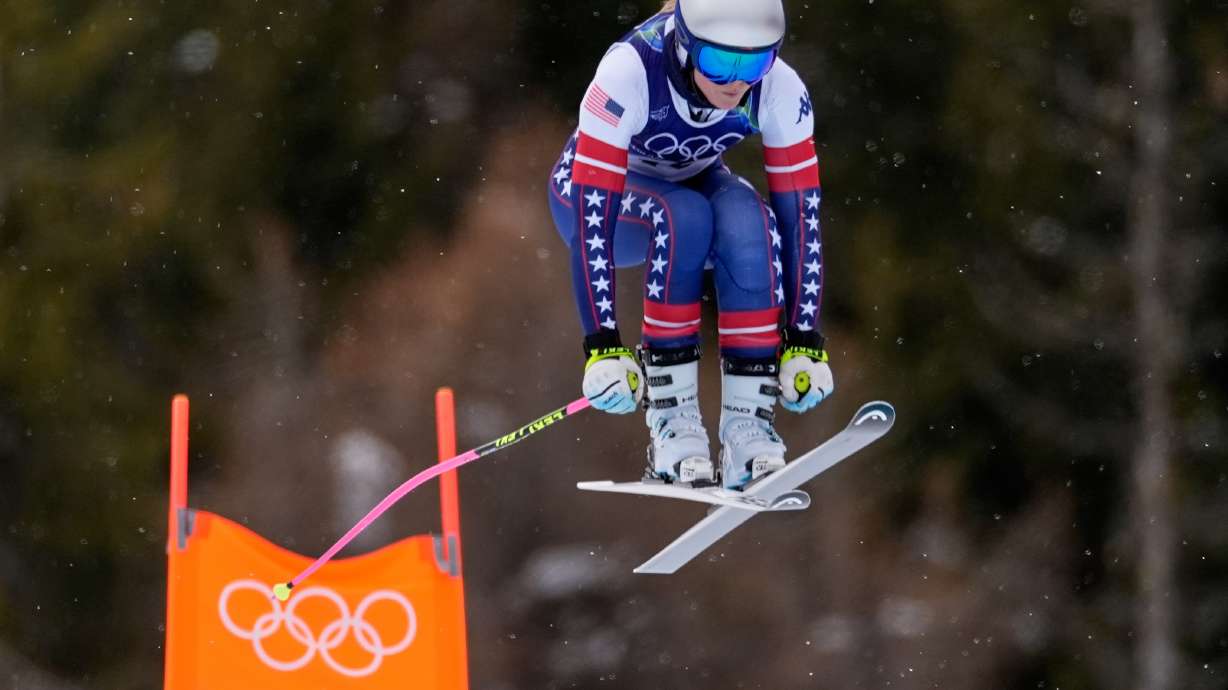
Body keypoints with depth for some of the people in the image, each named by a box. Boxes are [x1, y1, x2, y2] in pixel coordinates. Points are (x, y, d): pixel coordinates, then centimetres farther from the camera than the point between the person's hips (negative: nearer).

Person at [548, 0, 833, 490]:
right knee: (683, 218, -36)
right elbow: (592, 217, -38)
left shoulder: (779, 89, -26)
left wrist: (805, 341, -26)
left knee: (750, 223, -32)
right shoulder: (629, 73, -36)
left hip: (693, 182, 3)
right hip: (599, 192, -3)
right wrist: (603, 345, -42)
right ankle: (670, 418, -29)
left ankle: (749, 421, -28)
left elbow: (799, 213, -21)